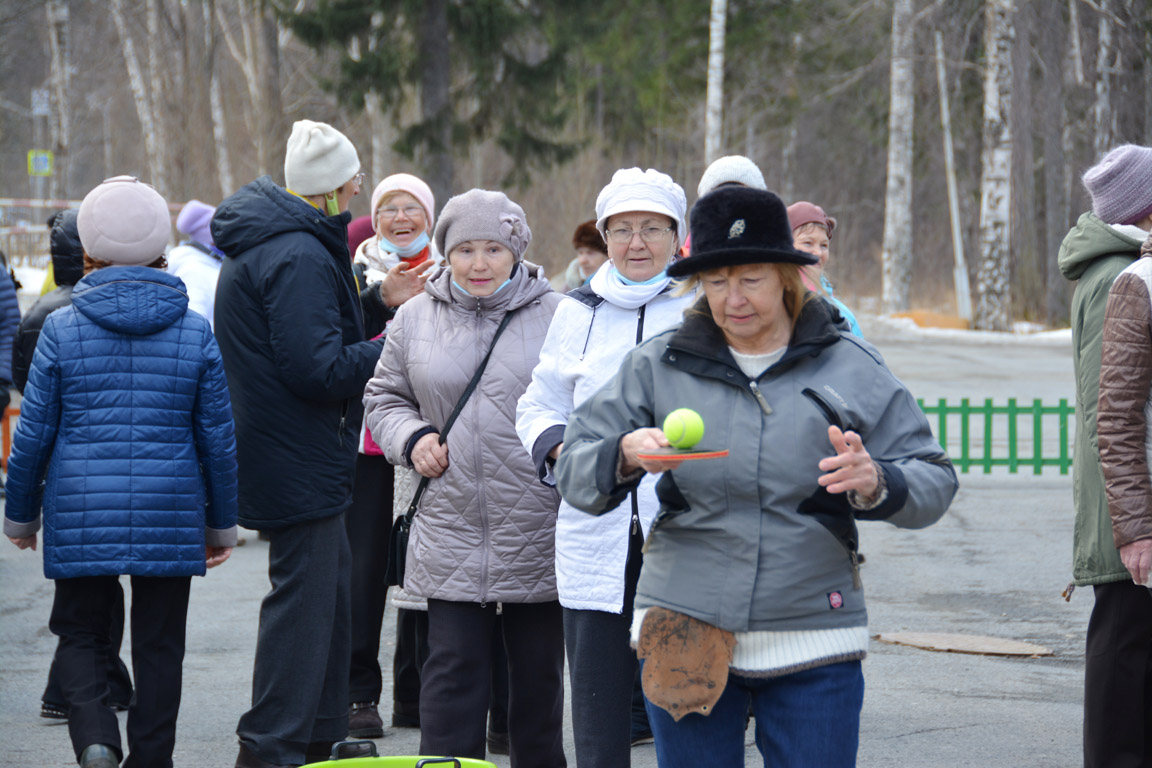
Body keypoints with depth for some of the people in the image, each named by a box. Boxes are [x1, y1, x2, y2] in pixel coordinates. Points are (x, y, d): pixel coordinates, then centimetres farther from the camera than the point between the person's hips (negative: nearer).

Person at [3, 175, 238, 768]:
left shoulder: (61, 330, -3)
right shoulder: (196, 333, 0)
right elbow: (218, 437, 3)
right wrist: (222, 523, 14)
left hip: (81, 516, -1)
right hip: (171, 516, 1)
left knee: (81, 631, 12)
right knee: (158, 642, 11)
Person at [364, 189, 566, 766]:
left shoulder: (555, 316, -2)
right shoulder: (416, 318, 6)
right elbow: (384, 396, 17)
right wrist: (410, 438, -2)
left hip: (537, 538, -1)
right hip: (451, 534, 1)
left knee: (538, 673, 10)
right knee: (453, 672, -3)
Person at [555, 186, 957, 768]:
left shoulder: (850, 369, 4)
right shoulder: (657, 367, 6)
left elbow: (934, 483, 2)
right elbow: (573, 475, 2)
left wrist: (875, 483, -21)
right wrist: (626, 455, -20)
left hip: (813, 646, -1)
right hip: (687, 634, 1)